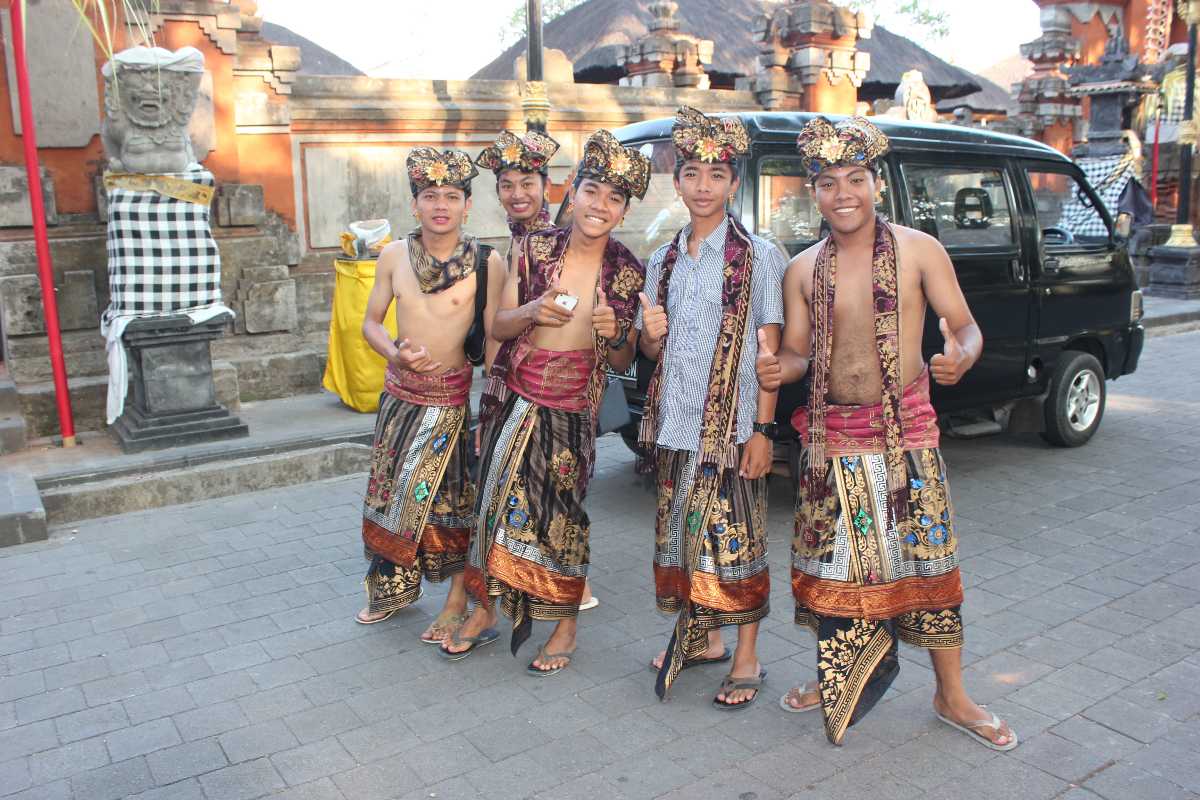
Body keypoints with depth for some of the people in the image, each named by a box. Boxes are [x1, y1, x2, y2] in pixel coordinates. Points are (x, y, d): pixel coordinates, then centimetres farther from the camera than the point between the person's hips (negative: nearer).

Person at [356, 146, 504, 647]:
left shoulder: (487, 262, -10)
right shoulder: (393, 256, -1)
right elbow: (371, 322, 7)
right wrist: (396, 353, -13)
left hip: (452, 394, -4)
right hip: (399, 390, 4)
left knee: (451, 497, 1)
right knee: (390, 492, 14)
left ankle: (457, 601, 20)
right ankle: (395, 588, 34)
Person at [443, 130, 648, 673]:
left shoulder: (628, 273, -2)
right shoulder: (535, 249, 0)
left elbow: (624, 363, 4)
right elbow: (498, 327, 3)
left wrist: (615, 334, -18)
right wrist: (532, 311, -18)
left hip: (573, 412, -2)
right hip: (518, 400, 2)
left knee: (561, 514, 3)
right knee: (498, 501, 10)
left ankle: (566, 625, 24)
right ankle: (485, 611, 30)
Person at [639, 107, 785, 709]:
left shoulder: (758, 256, -3)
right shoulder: (663, 260, 12)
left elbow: (769, 350, -6)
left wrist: (763, 430, -13)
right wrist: (651, 335, -7)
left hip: (731, 424, -5)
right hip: (674, 422, 5)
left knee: (733, 536, -2)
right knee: (681, 533, 11)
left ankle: (746, 658, 13)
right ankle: (699, 638, 29)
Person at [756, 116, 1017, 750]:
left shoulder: (918, 251, -3)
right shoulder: (803, 270, 6)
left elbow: (964, 325, -2)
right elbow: (797, 351, 9)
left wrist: (960, 355, -25)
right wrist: (777, 369, -14)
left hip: (905, 433, -2)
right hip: (830, 436, 3)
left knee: (926, 560, 4)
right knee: (830, 564, 10)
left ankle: (952, 697, 22)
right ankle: (834, 680, 31)